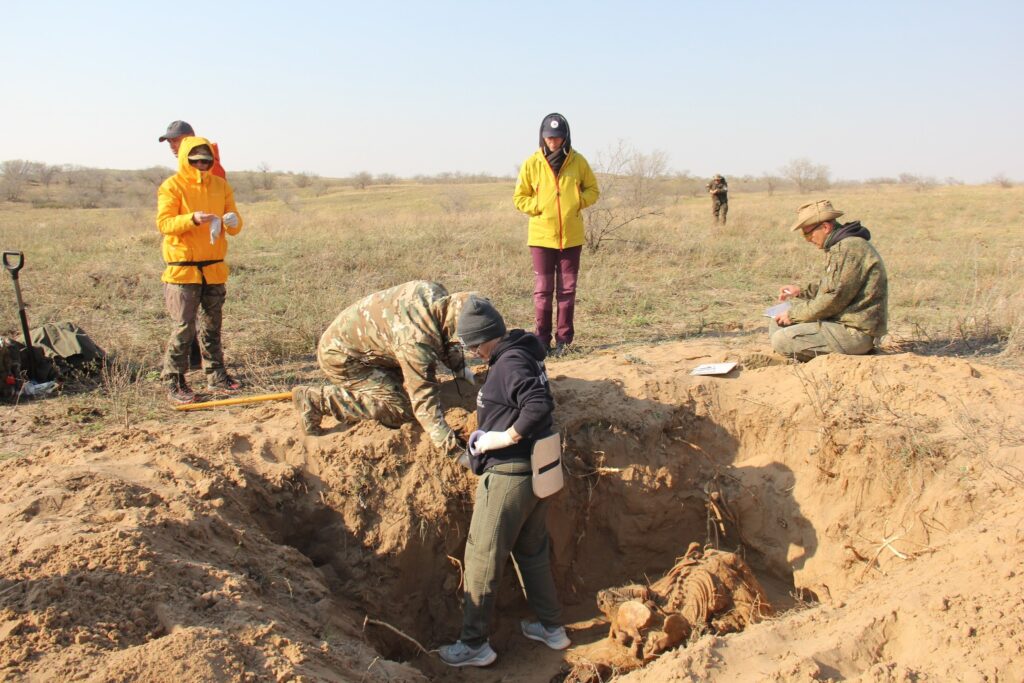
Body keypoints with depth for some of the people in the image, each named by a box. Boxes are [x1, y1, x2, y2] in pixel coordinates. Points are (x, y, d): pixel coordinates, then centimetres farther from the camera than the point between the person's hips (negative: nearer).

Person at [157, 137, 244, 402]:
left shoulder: (221, 186, 11)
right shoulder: (172, 186, -2)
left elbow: (235, 226, 9)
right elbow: (164, 223, -12)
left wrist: (232, 222, -14)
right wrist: (193, 219, -27)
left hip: (214, 267, 4)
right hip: (183, 268, -4)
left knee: (212, 325, 11)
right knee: (184, 327, -6)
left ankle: (216, 375, 19)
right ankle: (174, 381, 4)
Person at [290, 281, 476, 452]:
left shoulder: (435, 293, -12)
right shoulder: (417, 340, -36)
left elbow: (443, 339, 10)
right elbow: (424, 397, -31)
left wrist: (460, 368, 4)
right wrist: (448, 443, -29)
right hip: (341, 358, -9)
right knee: (399, 409, -17)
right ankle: (315, 401, -13)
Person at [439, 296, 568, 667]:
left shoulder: (510, 364, -21)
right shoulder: (524, 352, 7)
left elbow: (540, 404, -34)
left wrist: (506, 437, -25)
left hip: (508, 477, -10)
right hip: (536, 472, 10)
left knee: (483, 559, 5)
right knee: (532, 551, 23)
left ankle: (474, 645, 18)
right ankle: (552, 627, 35)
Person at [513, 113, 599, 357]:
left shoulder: (578, 162, 1)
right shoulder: (532, 164, -1)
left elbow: (593, 190, 11)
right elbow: (519, 197, 6)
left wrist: (579, 201, -8)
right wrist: (538, 206, -10)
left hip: (571, 236, 1)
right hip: (541, 236, -1)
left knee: (567, 289, 6)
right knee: (543, 289, 1)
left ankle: (564, 338, 14)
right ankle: (542, 338, 8)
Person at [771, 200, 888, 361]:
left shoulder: (850, 248, -19)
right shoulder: (840, 246, 14)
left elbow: (834, 298, -22)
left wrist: (793, 314, -13)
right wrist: (801, 291, 16)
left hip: (856, 332, -11)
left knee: (781, 340, -20)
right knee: (777, 324, 11)